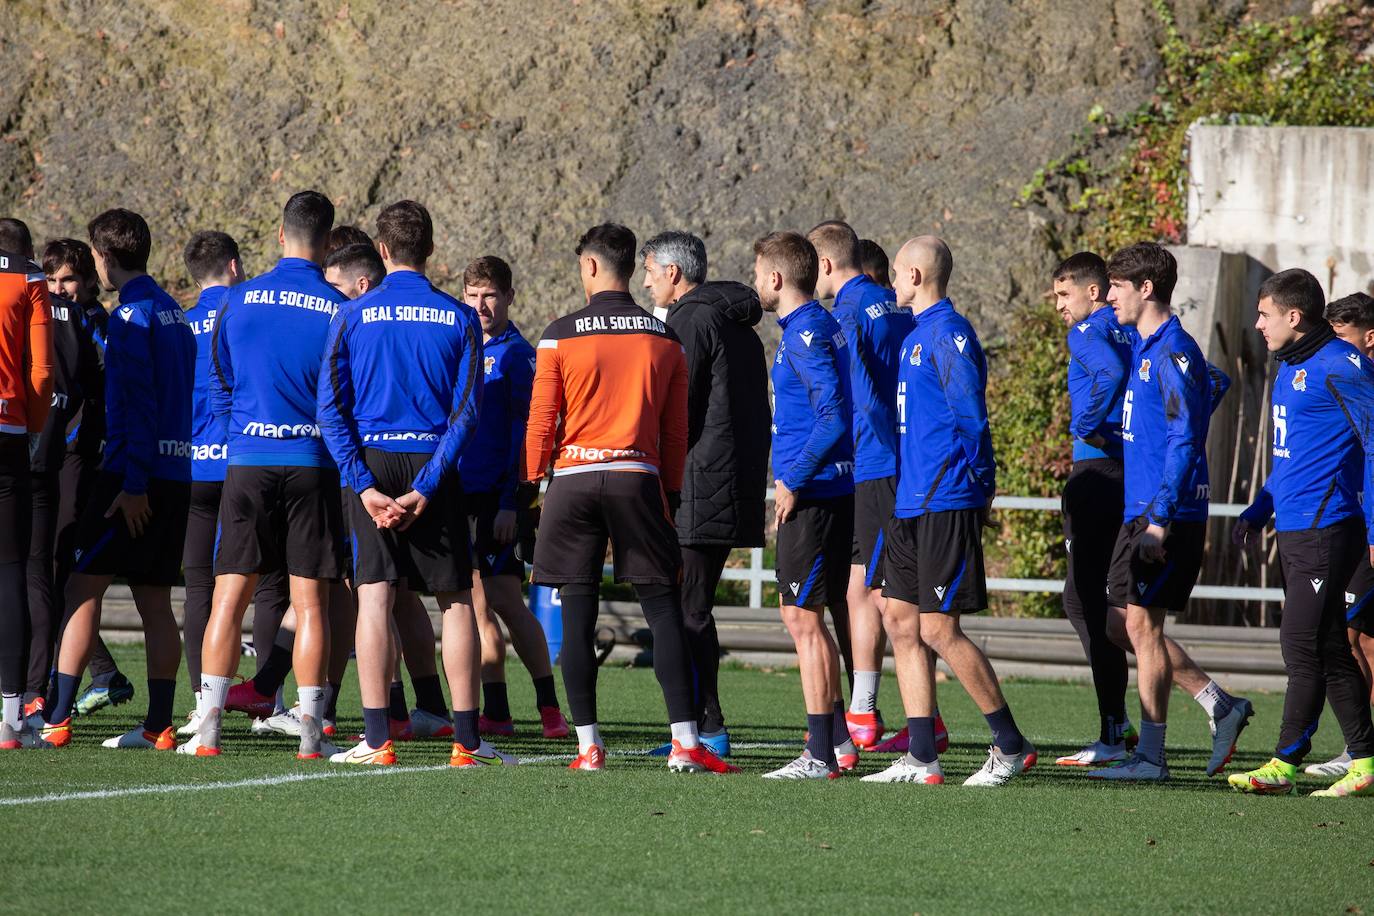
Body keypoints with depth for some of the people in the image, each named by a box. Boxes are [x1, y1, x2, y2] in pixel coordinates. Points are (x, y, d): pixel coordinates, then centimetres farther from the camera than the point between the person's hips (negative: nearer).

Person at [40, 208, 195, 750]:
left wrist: (132, 483, -19)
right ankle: (158, 726, 5)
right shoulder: (174, 314, 16)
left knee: (83, 586, -6)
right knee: (155, 601, 8)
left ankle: (57, 719, -11)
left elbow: (137, 405, -17)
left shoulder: (131, 315, -11)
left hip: (134, 474, -8)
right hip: (176, 472, 8)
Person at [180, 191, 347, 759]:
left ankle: (208, 727, -2)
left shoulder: (236, 302, 2)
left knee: (230, 596, 3)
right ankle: (310, 730, -1)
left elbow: (219, 390, 11)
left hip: (246, 461, 1)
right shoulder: (339, 310, -3)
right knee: (309, 600, 1)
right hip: (313, 464, -1)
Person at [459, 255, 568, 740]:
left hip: (497, 496, -7)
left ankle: (549, 707, -5)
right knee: (479, 605, 6)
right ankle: (495, 712, 8)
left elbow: (525, 432, -11)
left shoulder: (516, 353, -6)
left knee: (504, 600, -10)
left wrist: (511, 502, -17)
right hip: (462, 494, 7)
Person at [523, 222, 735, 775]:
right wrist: (671, 492, 18)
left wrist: (529, 483, 13)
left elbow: (541, 420, 1)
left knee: (577, 614, 3)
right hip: (638, 478, 1)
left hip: (573, 480, -1)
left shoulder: (559, 336, -1)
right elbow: (677, 429, 10)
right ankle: (685, 740, -6)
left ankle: (588, 744, 1)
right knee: (663, 608, 1)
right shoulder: (664, 339, 7)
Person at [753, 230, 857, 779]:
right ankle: (838, 741, 19)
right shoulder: (821, 327, 16)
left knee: (802, 617, -7)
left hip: (812, 494, -10)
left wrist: (791, 481, -16)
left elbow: (832, 418, -22)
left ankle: (820, 754, -7)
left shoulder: (804, 336, -15)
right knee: (806, 616, 15)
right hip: (826, 492, 10)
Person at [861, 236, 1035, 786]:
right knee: (900, 622, 6)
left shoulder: (948, 334, -12)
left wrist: (979, 485, -13)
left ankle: (1012, 746, 2)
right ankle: (921, 758, 8)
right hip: (910, 504, 10)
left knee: (939, 629, -8)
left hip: (946, 506, -10)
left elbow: (971, 417, -16)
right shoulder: (915, 336, 18)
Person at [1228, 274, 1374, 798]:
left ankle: (1285, 764, -8)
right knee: (1328, 647, 10)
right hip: (1294, 531, 10)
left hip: (1325, 531, -10)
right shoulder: (1290, 369, 17)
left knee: (1303, 643, -9)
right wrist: (1258, 510, 22)